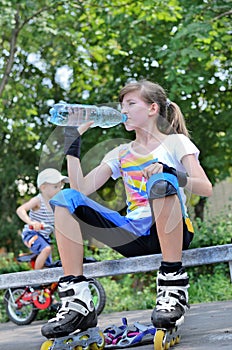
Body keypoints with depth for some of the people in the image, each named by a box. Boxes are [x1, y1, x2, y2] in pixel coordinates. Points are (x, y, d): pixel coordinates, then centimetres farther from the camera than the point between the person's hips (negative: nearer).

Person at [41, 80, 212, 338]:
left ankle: (174, 287, -29)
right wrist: (72, 140, 8)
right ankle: (76, 302, -24)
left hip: (170, 232, -4)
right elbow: (81, 189, 10)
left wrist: (170, 174, -22)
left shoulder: (175, 142, 10)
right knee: (65, 199, -13)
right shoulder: (120, 154, 22)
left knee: (161, 180, -36)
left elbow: (206, 188, -5)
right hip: (135, 236, 5)